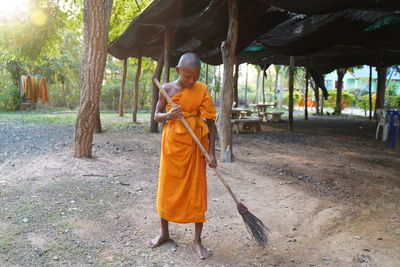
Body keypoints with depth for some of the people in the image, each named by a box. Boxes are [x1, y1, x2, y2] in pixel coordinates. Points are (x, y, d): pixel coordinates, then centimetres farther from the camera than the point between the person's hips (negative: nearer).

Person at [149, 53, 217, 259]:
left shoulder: (202, 90, -6)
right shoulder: (167, 88, -2)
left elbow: (210, 123, -4)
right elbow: (156, 116, 5)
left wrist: (211, 152, -10)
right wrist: (168, 115, -18)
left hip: (194, 146, -1)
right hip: (171, 144, 2)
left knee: (196, 191, 2)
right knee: (167, 188, 9)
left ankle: (197, 240, 15)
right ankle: (164, 232, 29)